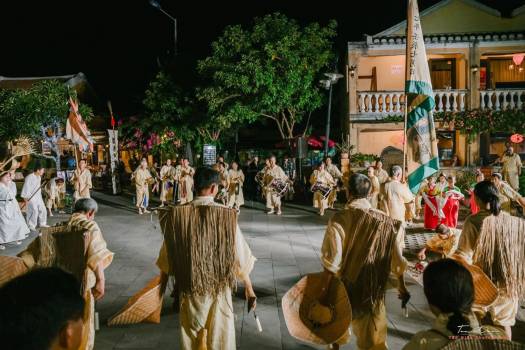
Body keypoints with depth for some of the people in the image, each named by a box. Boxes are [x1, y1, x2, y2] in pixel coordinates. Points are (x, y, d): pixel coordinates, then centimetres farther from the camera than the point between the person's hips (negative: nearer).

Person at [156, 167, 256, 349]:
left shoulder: (178, 214, -11)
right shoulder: (227, 215, -15)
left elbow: (166, 256, -2)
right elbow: (241, 256, -9)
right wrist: (248, 286, 5)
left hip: (189, 287, 1)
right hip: (220, 288, -1)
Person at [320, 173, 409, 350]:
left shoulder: (339, 219, -18)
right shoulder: (384, 221, -10)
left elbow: (331, 260, -20)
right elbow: (396, 257, -2)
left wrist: (323, 291, -13)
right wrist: (401, 285, 11)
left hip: (344, 284, 0)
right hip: (372, 288, 0)